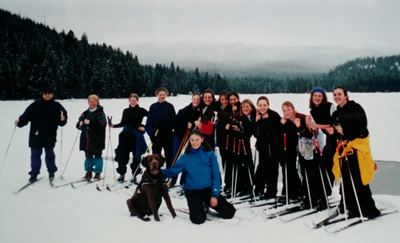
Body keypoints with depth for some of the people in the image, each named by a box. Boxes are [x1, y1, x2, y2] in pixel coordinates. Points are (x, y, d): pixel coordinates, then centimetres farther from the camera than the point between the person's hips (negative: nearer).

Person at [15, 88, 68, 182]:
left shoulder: (56, 106, 2)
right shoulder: (35, 105, 2)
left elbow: (61, 121, 1)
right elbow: (26, 115, -3)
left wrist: (63, 119, -20)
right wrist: (20, 122, -17)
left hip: (50, 136, 0)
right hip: (36, 135, 1)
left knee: (49, 154, 11)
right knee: (35, 154, 4)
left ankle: (51, 172, 26)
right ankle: (34, 174, 13)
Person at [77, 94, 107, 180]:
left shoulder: (100, 113, -3)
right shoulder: (85, 113, 15)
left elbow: (102, 124, -18)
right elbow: (79, 124, 15)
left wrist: (90, 123, -22)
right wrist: (80, 123, -9)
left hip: (97, 139, -5)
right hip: (86, 139, 5)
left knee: (97, 156, 2)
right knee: (88, 156, 10)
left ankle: (98, 173, 11)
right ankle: (89, 172, 21)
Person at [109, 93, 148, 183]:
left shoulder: (141, 110, -2)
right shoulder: (126, 111, 9)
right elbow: (122, 123, 13)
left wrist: (144, 127, -7)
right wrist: (113, 125, 0)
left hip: (137, 136, -3)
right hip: (126, 135, 3)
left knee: (136, 155, 4)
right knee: (122, 155, -1)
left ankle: (134, 174, 16)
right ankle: (122, 173, 11)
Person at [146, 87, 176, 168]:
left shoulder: (170, 106, 0)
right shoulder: (153, 107, 3)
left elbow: (174, 120, 1)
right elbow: (149, 120, 3)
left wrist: (171, 127, -13)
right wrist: (150, 131, -8)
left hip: (167, 134, -1)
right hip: (156, 134, 1)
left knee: (169, 153, 8)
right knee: (156, 153, 10)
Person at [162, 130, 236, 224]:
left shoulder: (210, 154, -3)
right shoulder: (186, 157, -2)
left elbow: (216, 175, -4)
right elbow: (173, 171, -3)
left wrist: (215, 195, -11)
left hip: (208, 189, 1)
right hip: (192, 191, -1)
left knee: (229, 212, -5)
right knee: (198, 219, -21)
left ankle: (207, 204, 20)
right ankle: (196, 207, 14)